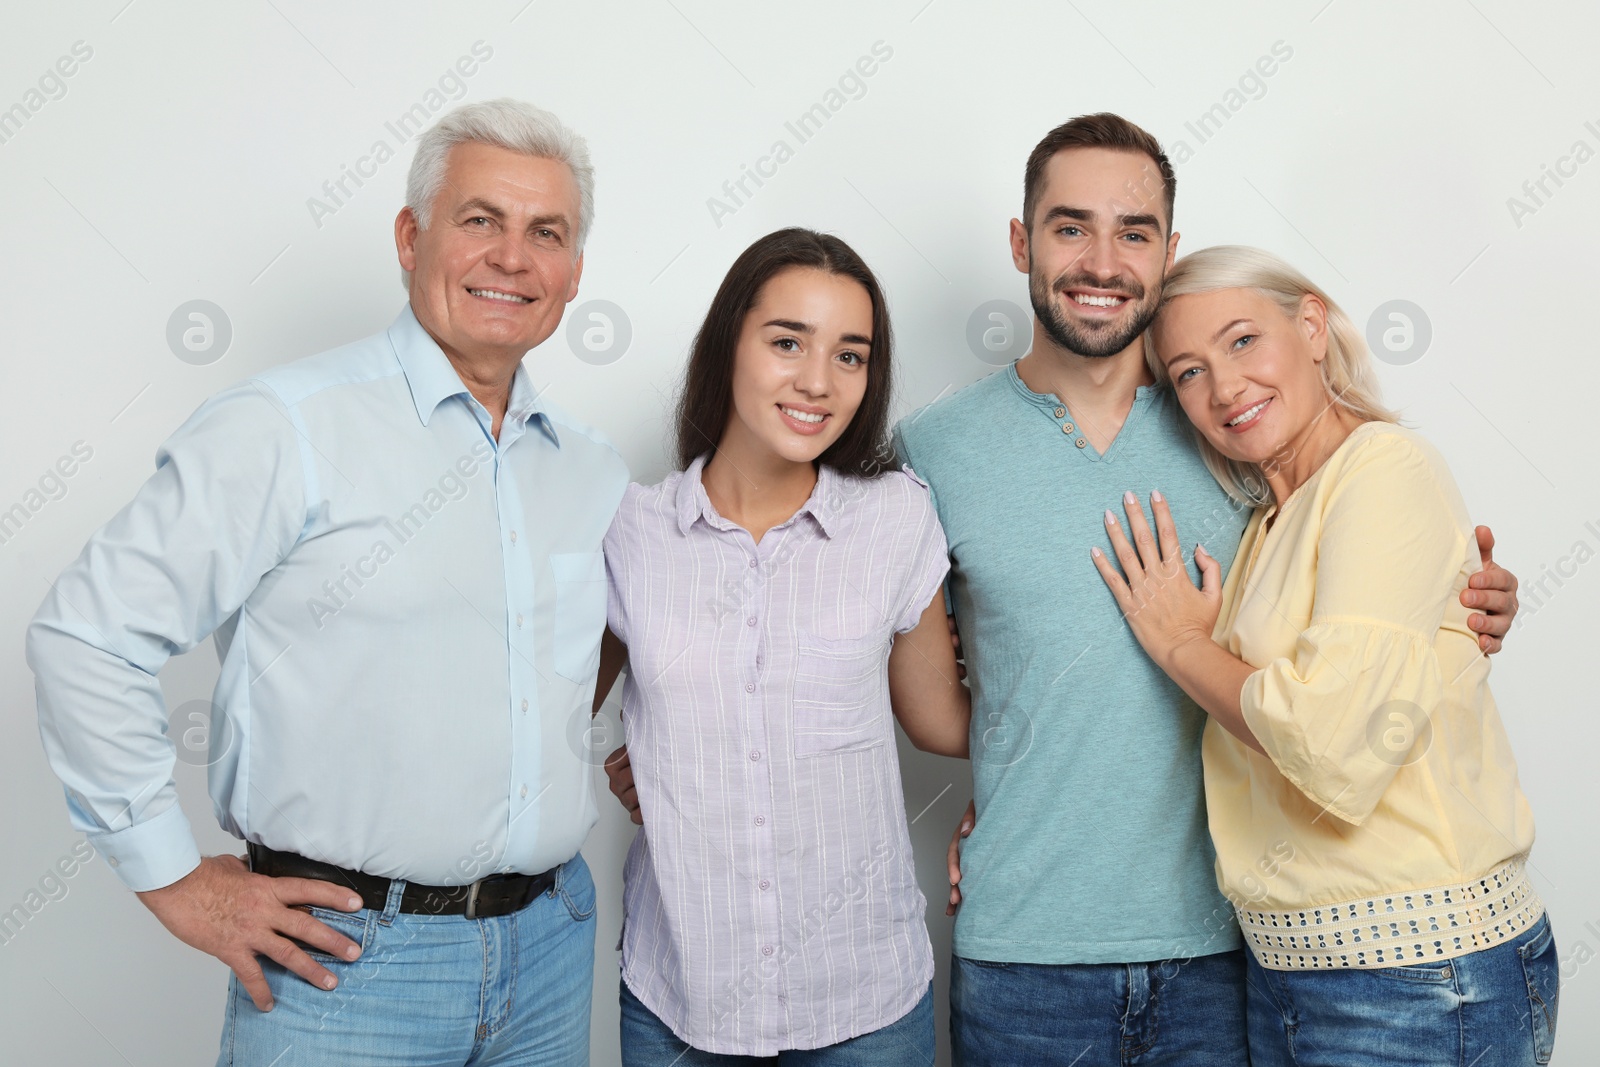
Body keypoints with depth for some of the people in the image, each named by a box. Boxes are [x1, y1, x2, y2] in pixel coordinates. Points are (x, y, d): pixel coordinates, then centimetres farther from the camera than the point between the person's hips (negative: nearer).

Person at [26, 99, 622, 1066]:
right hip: (346, 954, -5)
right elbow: (86, 637, -11)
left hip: (550, 946, 6)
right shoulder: (285, 431, -11)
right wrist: (176, 879, -8)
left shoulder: (595, 470, 7)